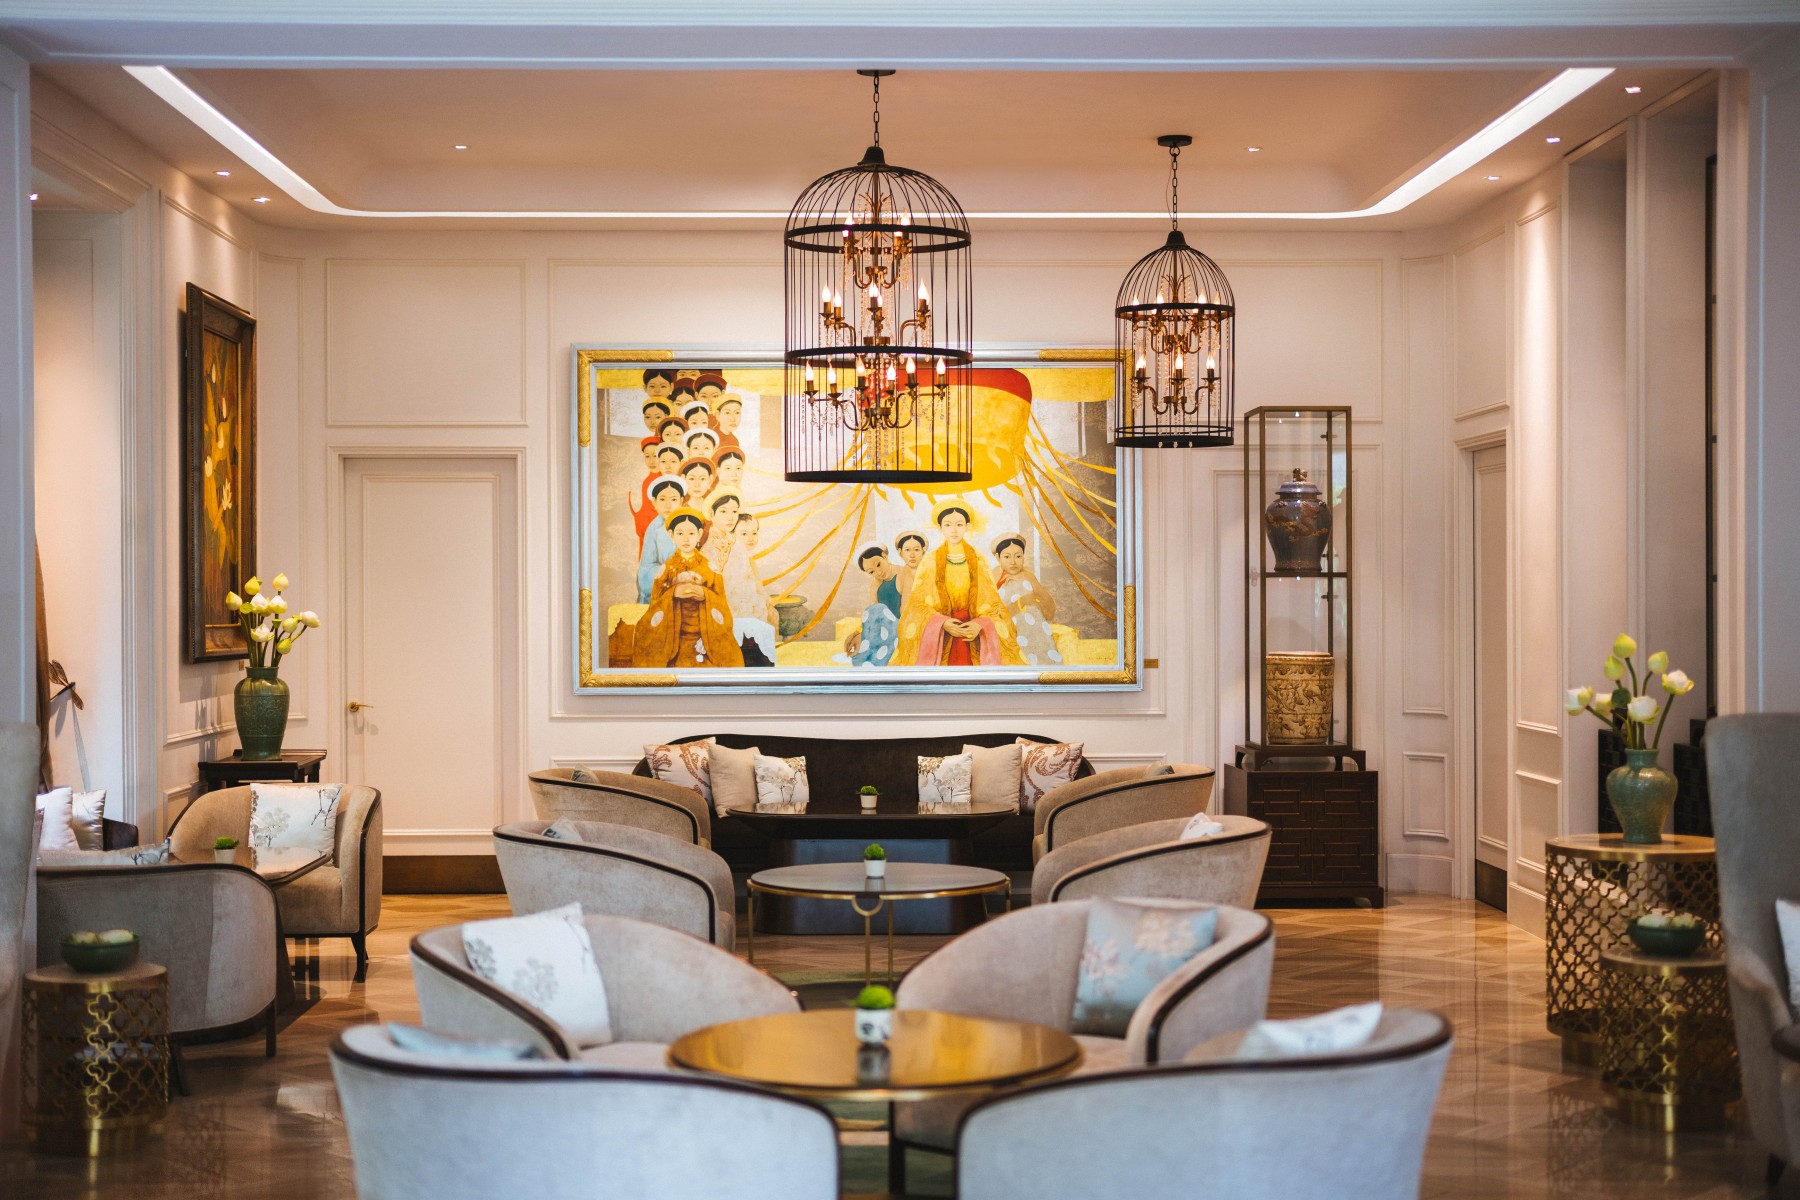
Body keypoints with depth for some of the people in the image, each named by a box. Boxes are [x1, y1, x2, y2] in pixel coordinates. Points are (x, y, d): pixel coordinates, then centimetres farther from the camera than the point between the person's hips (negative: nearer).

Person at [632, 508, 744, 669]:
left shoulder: (710, 567, 3)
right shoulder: (666, 568, 2)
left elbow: (721, 602, 2)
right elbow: (656, 603, 1)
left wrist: (705, 595, -17)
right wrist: (673, 593, -16)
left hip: (707, 635, 0)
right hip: (674, 635, 0)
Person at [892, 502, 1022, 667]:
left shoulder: (978, 560, 5)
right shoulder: (929, 562, 2)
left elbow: (992, 601, 4)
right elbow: (917, 603, -1)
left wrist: (980, 625, -16)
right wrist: (942, 623, -18)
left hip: (974, 635, 1)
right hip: (938, 636, -1)